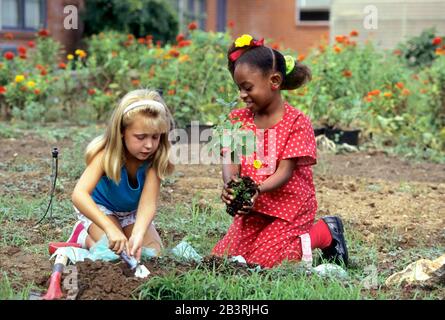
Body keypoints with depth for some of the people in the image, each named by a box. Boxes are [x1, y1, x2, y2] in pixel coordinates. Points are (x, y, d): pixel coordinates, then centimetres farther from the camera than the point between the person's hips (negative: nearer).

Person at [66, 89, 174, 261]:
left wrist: (138, 234, -59)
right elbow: (79, 195, -49)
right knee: (116, 252, -24)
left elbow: (148, 203, -39)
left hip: (132, 210, 4)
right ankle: (83, 237, 7)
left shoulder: (155, 158, -30)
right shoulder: (106, 155, -36)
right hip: (97, 207, -4)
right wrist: (111, 228, -62)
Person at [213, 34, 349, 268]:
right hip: (253, 207, 6)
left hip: (289, 206, -6)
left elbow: (285, 171, -19)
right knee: (223, 257, 1)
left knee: (263, 261, -15)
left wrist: (257, 190, -37)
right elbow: (231, 162, -8)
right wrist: (230, 184, -32)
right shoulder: (238, 119, 2)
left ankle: (325, 234, 9)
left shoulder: (296, 122, -14)